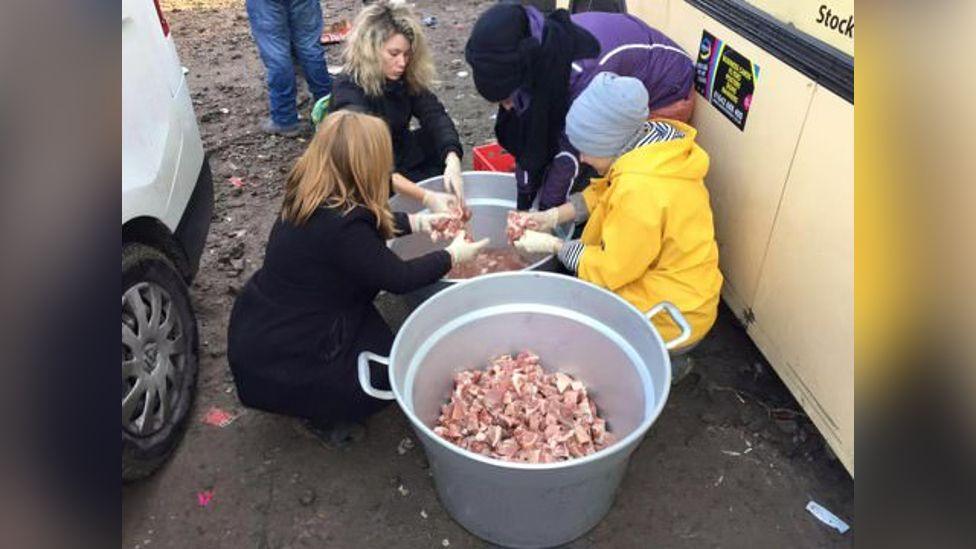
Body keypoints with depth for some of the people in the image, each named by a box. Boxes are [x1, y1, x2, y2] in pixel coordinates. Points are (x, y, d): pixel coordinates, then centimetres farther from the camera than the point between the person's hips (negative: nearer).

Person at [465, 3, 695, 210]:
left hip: (666, 97, -7)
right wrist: (522, 206, -10)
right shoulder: (535, 57, -19)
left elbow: (573, 155, -31)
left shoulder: (584, 72, -41)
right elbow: (529, 137, -13)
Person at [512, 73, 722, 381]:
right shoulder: (654, 138, -6)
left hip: (671, 316, -9)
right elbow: (601, 193, 7)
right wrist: (553, 216, -4)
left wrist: (552, 245, -13)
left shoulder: (639, 192, -34)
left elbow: (610, 270, -23)